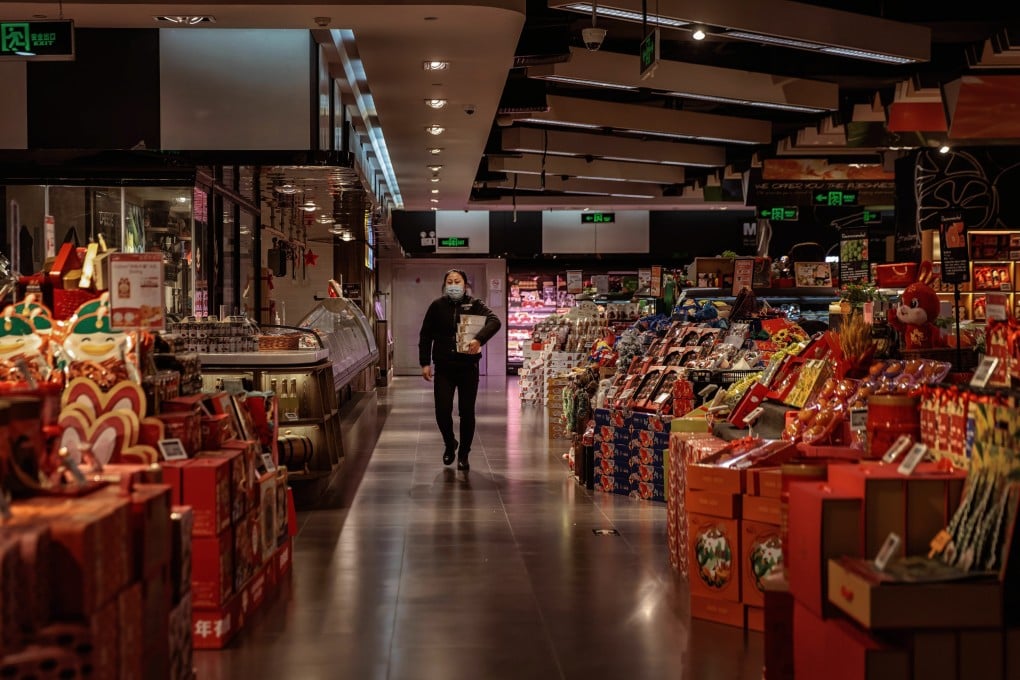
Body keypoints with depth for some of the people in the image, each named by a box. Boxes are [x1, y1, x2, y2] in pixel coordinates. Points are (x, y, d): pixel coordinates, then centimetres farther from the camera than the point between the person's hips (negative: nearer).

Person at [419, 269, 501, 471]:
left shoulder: (474, 305, 0)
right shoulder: (437, 306, 3)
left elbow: (494, 321, -16)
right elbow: (425, 336, 7)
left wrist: (479, 339, -33)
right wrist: (425, 363, -1)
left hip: (468, 366, -1)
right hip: (444, 367, 1)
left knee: (467, 412, 3)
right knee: (442, 411, -3)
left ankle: (463, 454, 19)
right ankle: (449, 445, 25)